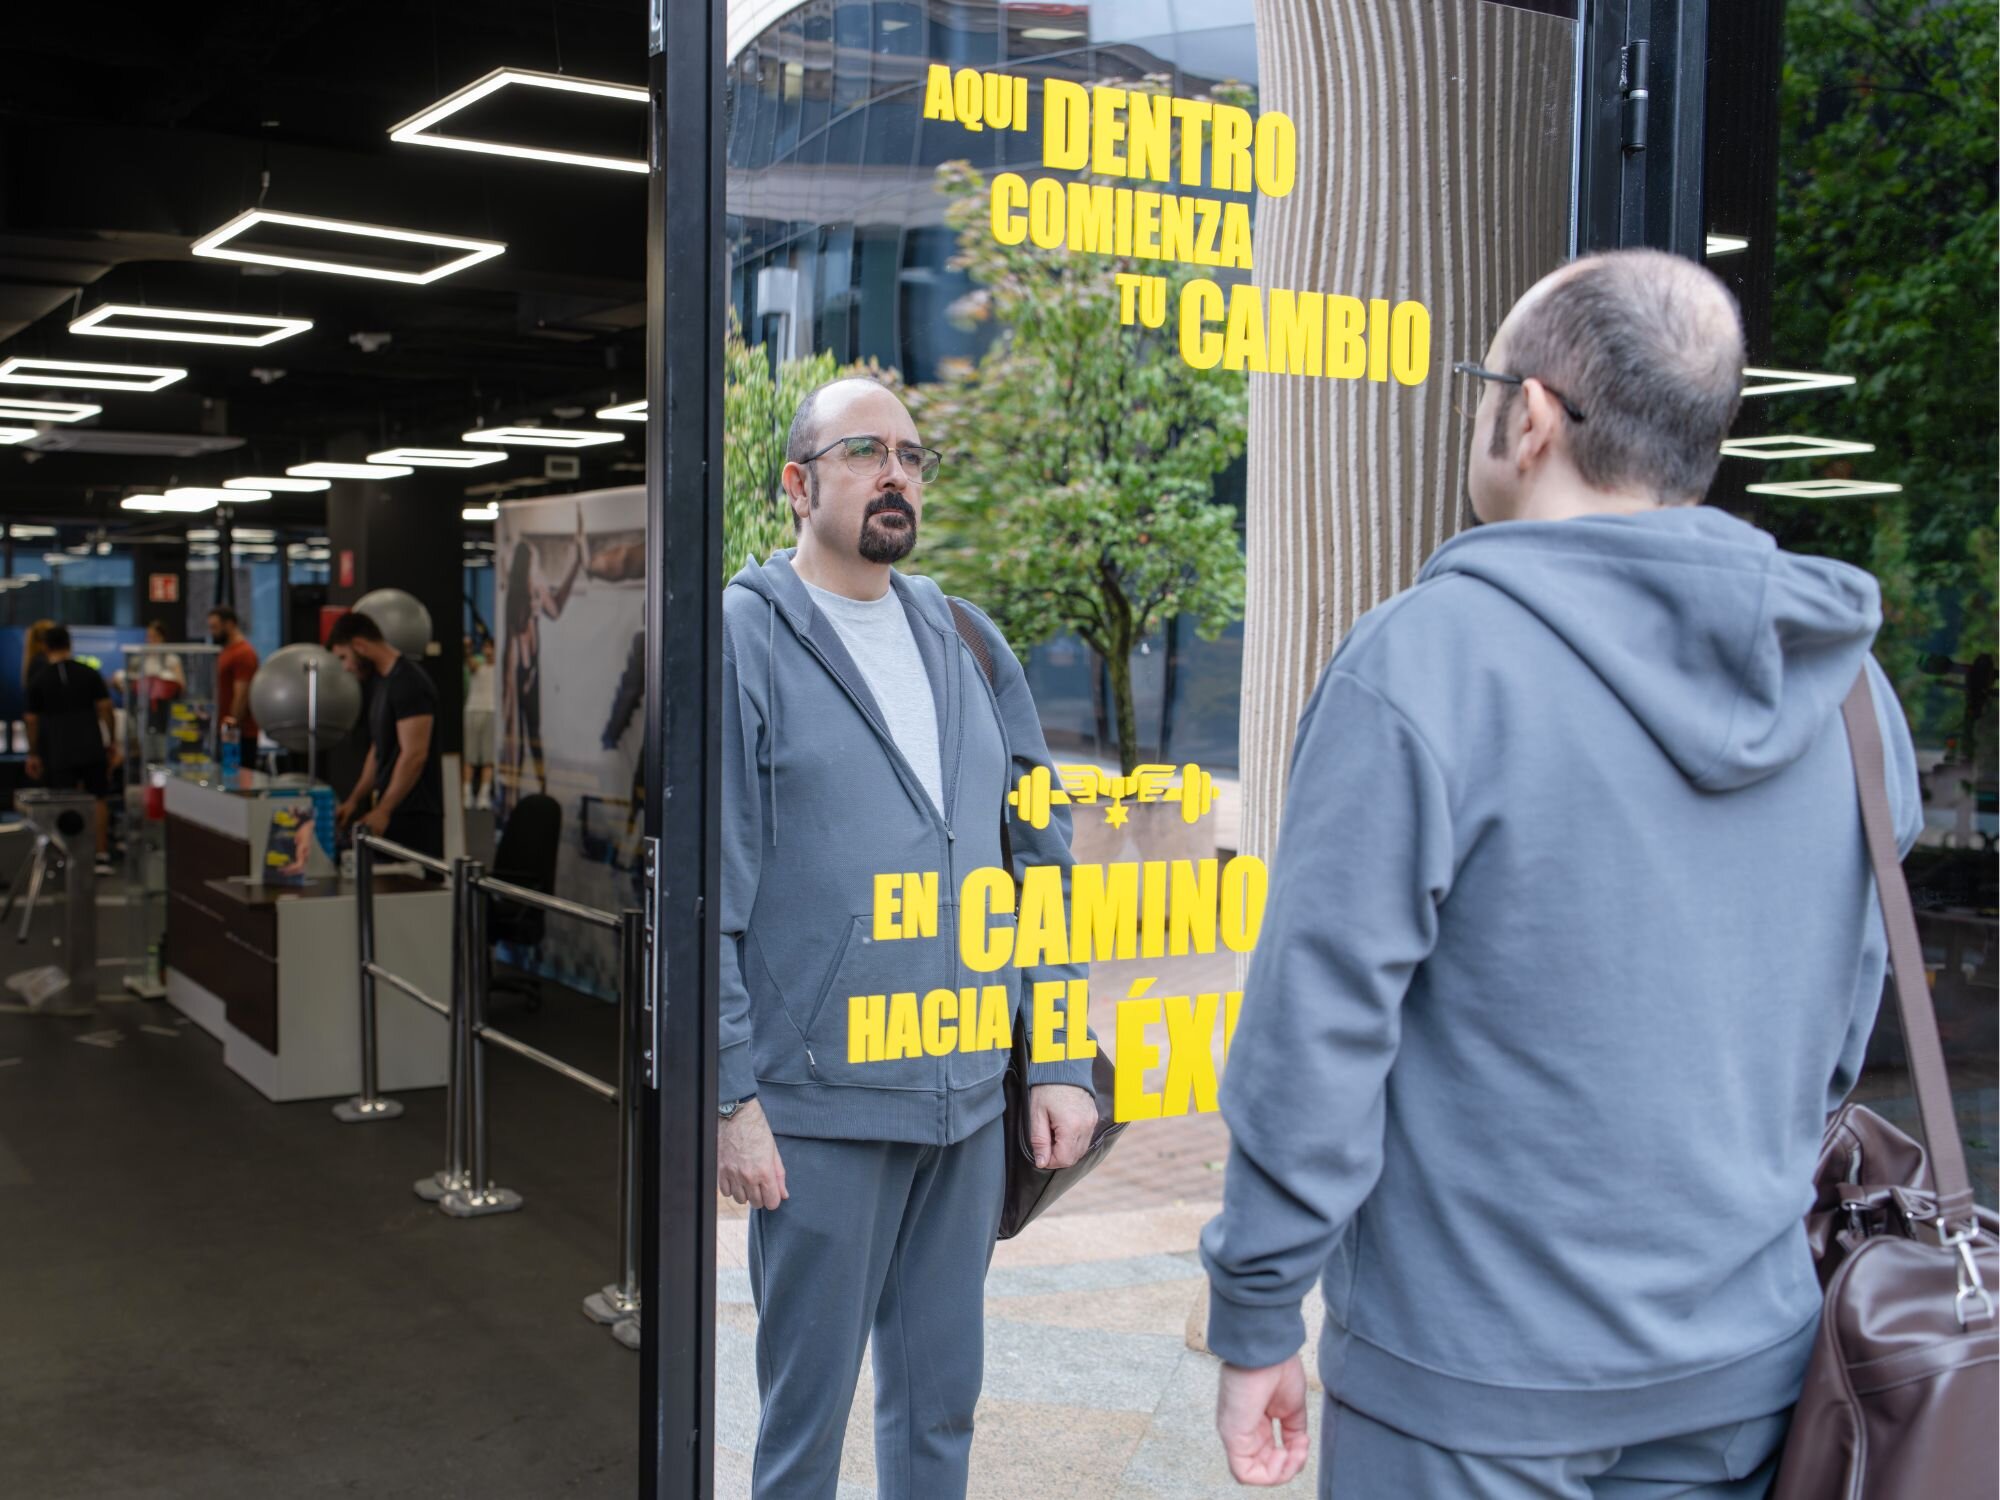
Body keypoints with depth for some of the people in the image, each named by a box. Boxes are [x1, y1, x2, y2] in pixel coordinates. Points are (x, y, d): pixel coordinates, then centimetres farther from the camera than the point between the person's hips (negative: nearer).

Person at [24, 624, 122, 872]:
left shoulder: (38, 679, 1)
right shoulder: (89, 673, 2)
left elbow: (33, 720, 3)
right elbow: (105, 709, 0)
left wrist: (33, 754, 11)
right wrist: (112, 743, 7)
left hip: (59, 753, -1)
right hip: (92, 747, 1)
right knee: (98, 800, 9)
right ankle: (102, 856, 7)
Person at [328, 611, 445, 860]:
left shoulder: (408, 683, -15)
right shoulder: (380, 681, 17)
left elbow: (414, 755, -21)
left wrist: (383, 811, -20)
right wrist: (354, 800, 18)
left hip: (414, 814, -10)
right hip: (391, 809, 10)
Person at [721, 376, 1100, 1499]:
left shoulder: (967, 641, 11)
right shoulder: (744, 636, -5)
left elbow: (1041, 862, 11)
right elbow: (707, 894, -8)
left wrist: (1063, 1064, 5)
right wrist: (732, 1095, -13)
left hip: (973, 1097, 5)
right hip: (820, 1108, -4)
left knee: (942, 1402, 16)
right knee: (809, 1409, 9)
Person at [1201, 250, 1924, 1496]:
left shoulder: (1429, 657, -18)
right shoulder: (1845, 677, 0)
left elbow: (1320, 1023, -17)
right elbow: (1846, 1025, 9)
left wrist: (1257, 1323, -6)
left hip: (1471, 1392, -5)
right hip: (1750, 1366, 5)